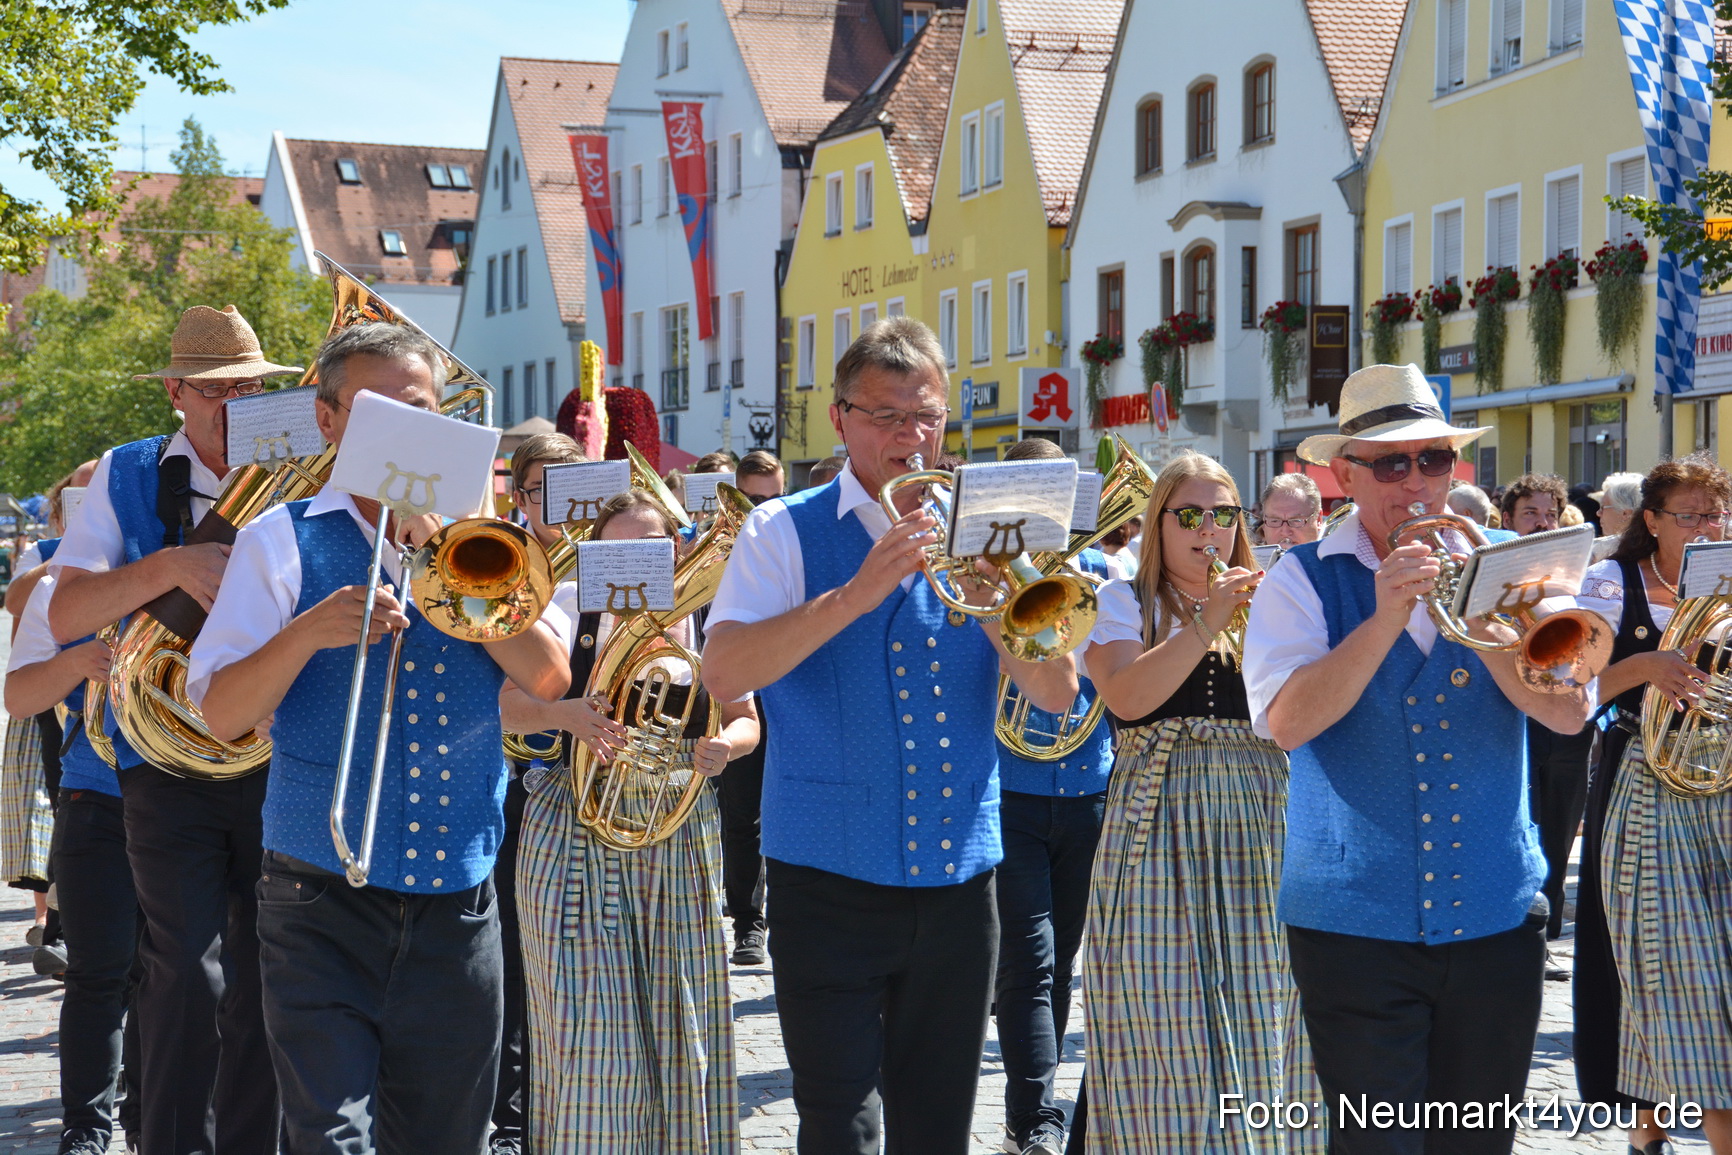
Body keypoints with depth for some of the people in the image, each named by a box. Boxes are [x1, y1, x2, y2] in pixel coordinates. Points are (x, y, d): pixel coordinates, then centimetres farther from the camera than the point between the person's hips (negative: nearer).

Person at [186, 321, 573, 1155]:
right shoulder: (283, 541, 2)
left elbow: (548, 676, -3)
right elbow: (221, 715, -4)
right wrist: (306, 631, -21)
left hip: (457, 899, 3)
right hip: (326, 905, -3)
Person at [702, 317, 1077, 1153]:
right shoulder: (786, 533, -1)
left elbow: (1058, 693, 1)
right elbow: (721, 675, -16)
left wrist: (990, 601, -16)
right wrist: (856, 593, -23)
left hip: (958, 874, 3)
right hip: (830, 874, -3)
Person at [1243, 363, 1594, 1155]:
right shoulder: (1302, 580, -1)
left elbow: (1569, 711, -5)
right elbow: (1287, 722, -16)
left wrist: (1476, 614, -17)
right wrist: (1384, 619, -23)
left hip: (1497, 918, 3)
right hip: (1356, 924, -3)